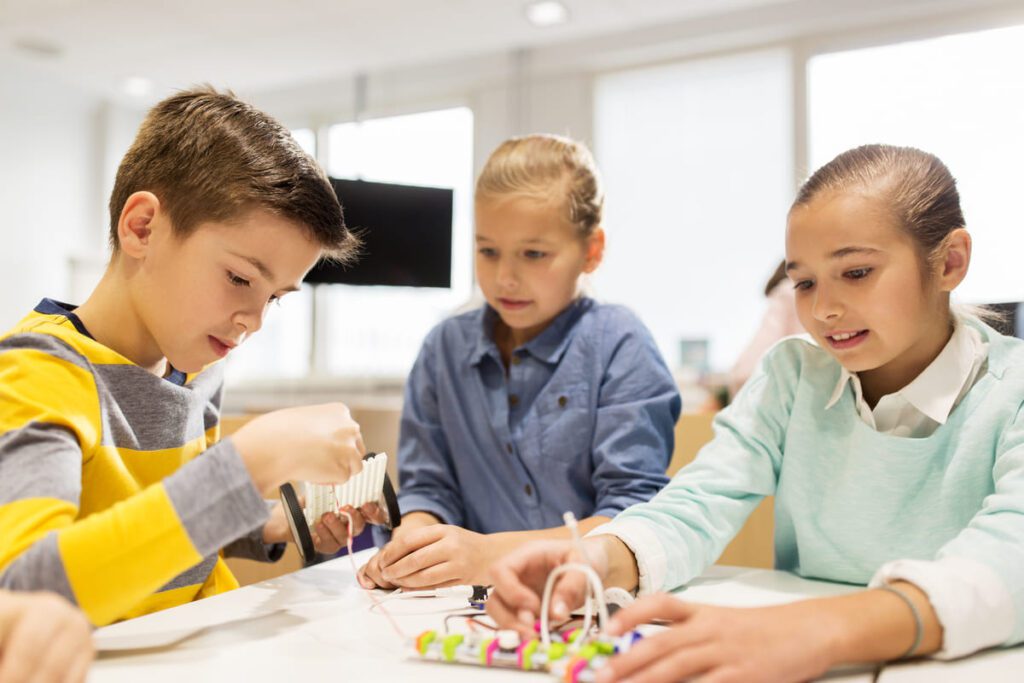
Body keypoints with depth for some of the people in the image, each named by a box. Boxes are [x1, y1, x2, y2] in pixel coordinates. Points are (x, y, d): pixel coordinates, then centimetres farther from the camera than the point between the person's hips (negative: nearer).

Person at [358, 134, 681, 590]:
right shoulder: (445, 348, 8)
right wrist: (413, 540, -13)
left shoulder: (620, 345, -5)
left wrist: (493, 553, -21)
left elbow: (635, 511, -11)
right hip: (486, 602, 4)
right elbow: (428, 486, 9)